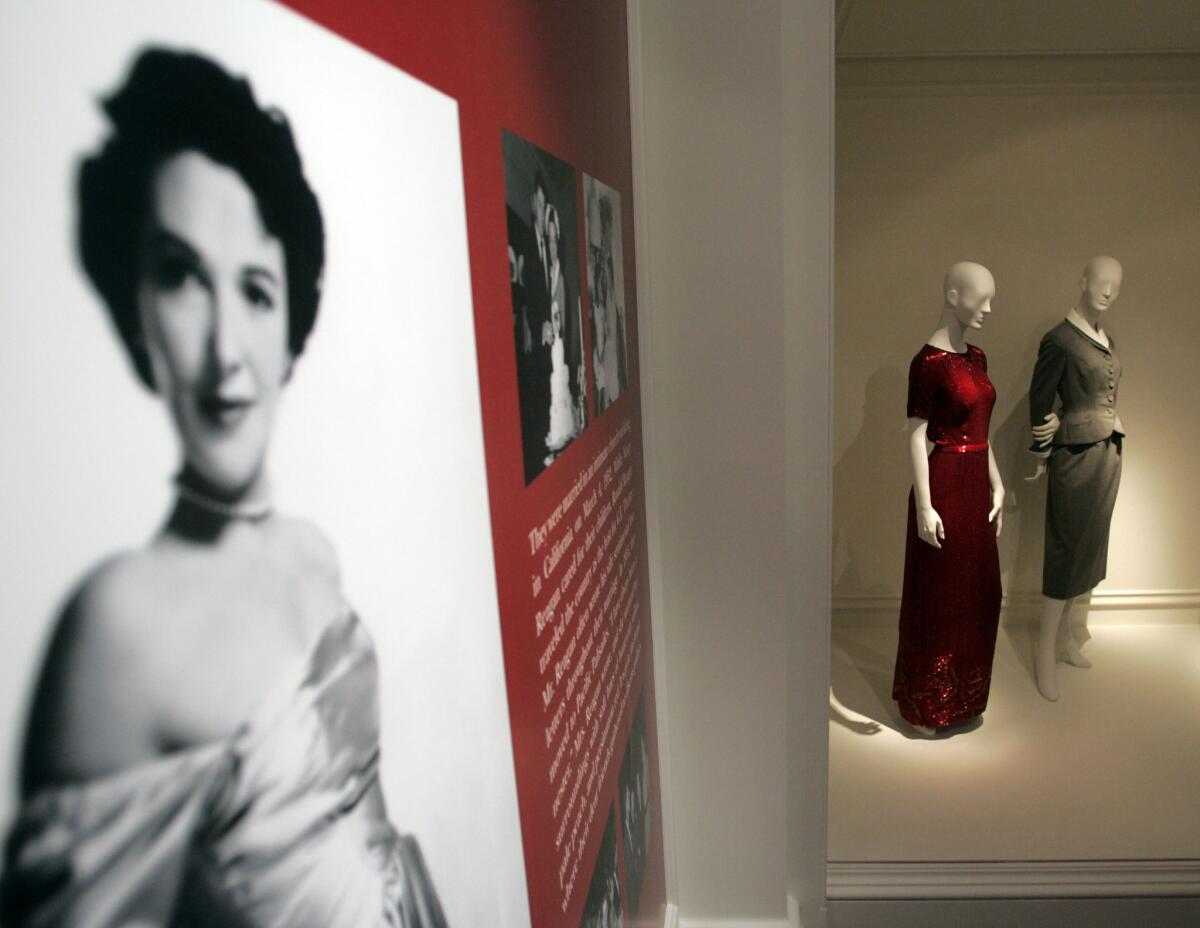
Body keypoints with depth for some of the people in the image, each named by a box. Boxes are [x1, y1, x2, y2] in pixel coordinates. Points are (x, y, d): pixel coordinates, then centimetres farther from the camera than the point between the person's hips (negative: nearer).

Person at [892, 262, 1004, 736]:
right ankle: (923, 704, 23)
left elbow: (980, 430, 15)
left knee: (976, 593, 17)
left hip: (976, 485, 8)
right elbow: (917, 437, -17)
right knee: (936, 597, 5)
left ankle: (961, 690, 36)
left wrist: (996, 484, 14)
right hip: (944, 486, -8)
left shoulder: (977, 357, 9)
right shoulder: (928, 362, -16)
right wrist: (924, 507, -19)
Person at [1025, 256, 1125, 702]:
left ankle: (1065, 636, 28)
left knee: (1087, 546, 14)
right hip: (1077, 456, -8)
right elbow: (1040, 400, -11)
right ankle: (1046, 653, 8)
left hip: (1108, 452, 8)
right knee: (1066, 550, -2)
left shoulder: (1107, 340, 10)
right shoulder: (1060, 339, -14)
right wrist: (1042, 455, -5)